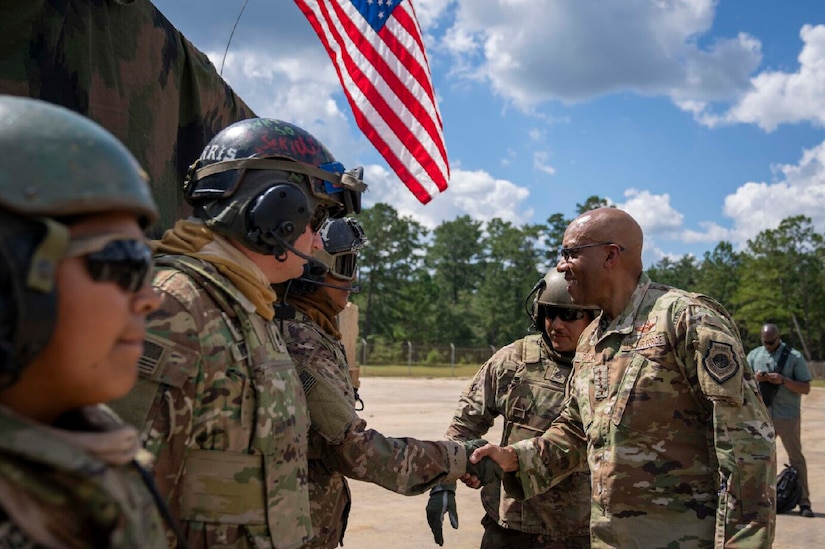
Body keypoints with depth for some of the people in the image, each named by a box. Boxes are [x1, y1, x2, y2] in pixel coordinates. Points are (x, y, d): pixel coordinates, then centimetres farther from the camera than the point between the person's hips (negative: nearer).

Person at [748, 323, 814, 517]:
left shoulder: (794, 357, -3)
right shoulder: (754, 356, 7)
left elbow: (806, 388, -6)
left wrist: (783, 381, -21)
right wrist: (755, 379, -13)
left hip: (788, 416, -3)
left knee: (796, 458, 0)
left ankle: (804, 502, 2)